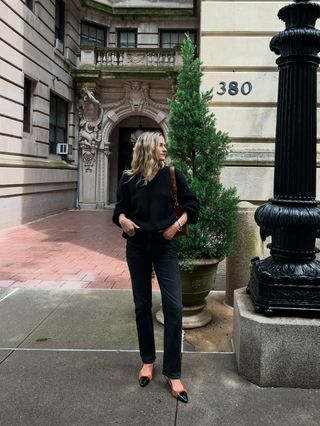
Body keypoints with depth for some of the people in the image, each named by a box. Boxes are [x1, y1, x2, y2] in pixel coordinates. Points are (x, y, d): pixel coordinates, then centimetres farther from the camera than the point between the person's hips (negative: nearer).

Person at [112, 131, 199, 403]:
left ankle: (173, 373, 3)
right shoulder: (129, 179, 0)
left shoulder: (172, 175, -1)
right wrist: (123, 220, -14)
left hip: (165, 246, -1)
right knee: (142, 305, 10)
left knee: (174, 307, -8)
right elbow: (120, 209, 8)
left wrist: (178, 223, -12)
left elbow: (192, 205, 4)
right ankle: (148, 360, 29)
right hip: (137, 247, 1)